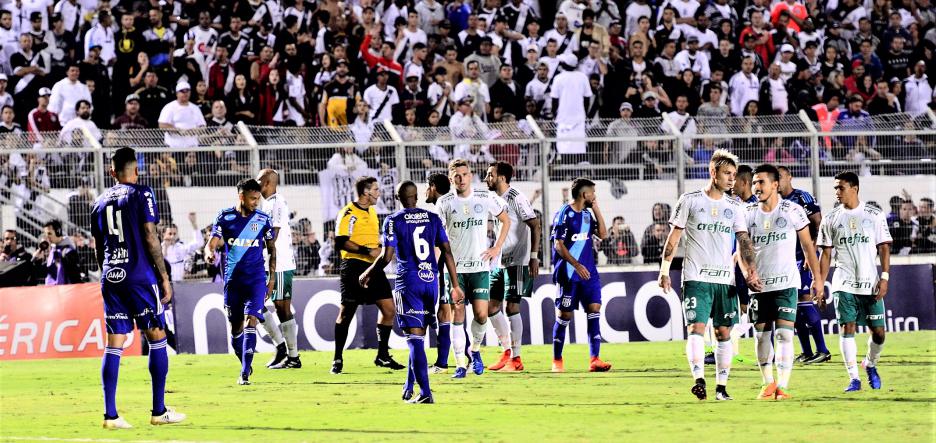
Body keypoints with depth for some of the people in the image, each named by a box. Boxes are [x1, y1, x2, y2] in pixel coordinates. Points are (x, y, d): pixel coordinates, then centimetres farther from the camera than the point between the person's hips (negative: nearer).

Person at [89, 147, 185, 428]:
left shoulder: (101, 201, 12)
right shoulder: (141, 195, -3)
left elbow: (98, 247, 16)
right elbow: (150, 238, -9)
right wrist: (165, 277, -4)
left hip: (111, 278, 5)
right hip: (140, 276, -5)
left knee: (114, 346, 3)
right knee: (157, 339, 5)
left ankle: (110, 415, -3)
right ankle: (159, 412, 6)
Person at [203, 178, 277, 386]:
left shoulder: (263, 219, 3)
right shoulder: (225, 217, 1)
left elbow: (272, 249, 12)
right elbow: (212, 243, -3)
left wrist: (272, 278, 7)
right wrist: (209, 253, -27)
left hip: (256, 279, -1)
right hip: (233, 280, 1)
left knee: (250, 322, -17)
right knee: (235, 328, 8)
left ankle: (245, 374, -20)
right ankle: (246, 366, 30)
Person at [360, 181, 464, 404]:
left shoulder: (394, 221, -4)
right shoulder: (433, 218, 8)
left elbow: (387, 257, -9)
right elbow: (447, 253, 5)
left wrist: (367, 275, 8)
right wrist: (455, 286, 10)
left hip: (408, 282, -4)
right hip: (431, 280, 4)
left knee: (415, 337, -6)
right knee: (419, 335, 17)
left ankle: (425, 392, -14)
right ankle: (409, 387, 25)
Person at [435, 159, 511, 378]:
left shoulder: (486, 198, 1)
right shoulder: (445, 202, -1)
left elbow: (505, 220, 15)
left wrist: (497, 247, 6)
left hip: (480, 266, 1)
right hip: (455, 267, -1)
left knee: (481, 314, -6)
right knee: (457, 313, -5)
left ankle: (475, 350, 22)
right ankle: (460, 364, -1)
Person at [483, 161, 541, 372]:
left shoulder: (516, 199, -13)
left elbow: (535, 226, -16)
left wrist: (534, 256, -20)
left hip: (516, 262, -9)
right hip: (498, 263, 9)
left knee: (511, 308, -9)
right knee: (491, 308, 8)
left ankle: (515, 359, -5)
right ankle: (507, 352, 19)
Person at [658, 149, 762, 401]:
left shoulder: (734, 207, 10)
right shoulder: (690, 201, 2)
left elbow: (744, 242, 4)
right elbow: (673, 238, 4)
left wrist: (751, 272, -10)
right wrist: (664, 271, -1)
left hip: (725, 280, 4)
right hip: (696, 277, -4)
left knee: (724, 333, 4)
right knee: (697, 328, -16)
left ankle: (721, 386, 10)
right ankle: (699, 379, -25)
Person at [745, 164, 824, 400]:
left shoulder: (793, 211, -3)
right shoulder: (749, 213, 5)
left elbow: (808, 245, 5)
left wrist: (817, 278, 5)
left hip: (786, 283, -3)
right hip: (759, 284, 3)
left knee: (784, 334, -11)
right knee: (761, 334, 5)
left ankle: (782, 386, -12)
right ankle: (767, 383, 19)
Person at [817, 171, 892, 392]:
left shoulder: (874, 215, 3)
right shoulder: (831, 219, 6)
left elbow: (883, 248, 3)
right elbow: (826, 254, 8)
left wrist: (884, 277, -7)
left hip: (870, 283, 0)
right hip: (843, 284, 0)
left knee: (878, 332, -2)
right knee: (847, 328, -9)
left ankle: (870, 365, 26)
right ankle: (853, 378, -6)